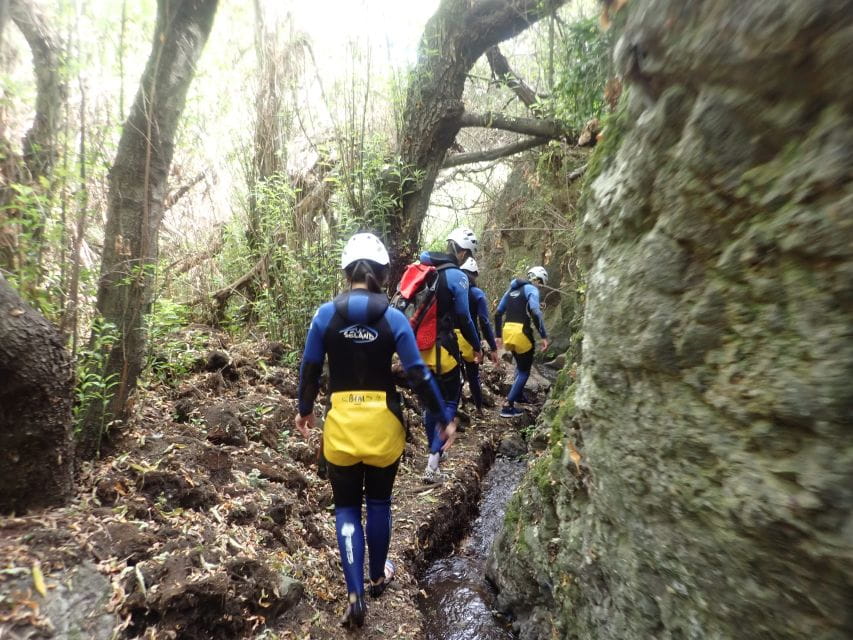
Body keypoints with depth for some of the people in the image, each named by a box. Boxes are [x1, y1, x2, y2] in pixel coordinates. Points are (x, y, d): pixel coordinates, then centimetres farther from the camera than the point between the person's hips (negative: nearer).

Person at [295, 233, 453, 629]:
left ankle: (355, 595, 11)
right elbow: (418, 375, -9)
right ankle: (378, 576, 40)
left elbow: (310, 369, 0)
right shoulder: (394, 318, -9)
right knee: (379, 502, 21)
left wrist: (304, 410, 17)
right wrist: (443, 418, 1)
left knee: (346, 507, 16)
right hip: (383, 423, 0)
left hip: (341, 423, 0)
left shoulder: (326, 314, -6)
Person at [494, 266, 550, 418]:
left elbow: (498, 314, 19)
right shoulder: (532, 289, -2)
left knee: (520, 365, 29)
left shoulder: (512, 289, 20)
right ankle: (508, 406, 1)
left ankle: (518, 395, 37)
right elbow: (535, 313, -18)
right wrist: (544, 336, -16)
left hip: (507, 332, 7)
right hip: (521, 332, -7)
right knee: (524, 371, 5)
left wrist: (499, 335, 24)